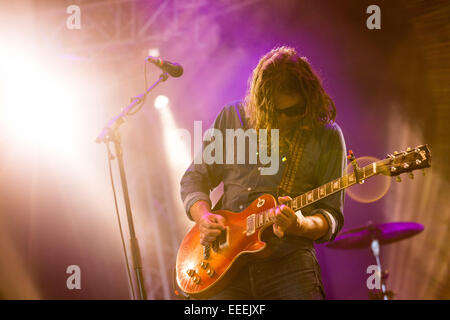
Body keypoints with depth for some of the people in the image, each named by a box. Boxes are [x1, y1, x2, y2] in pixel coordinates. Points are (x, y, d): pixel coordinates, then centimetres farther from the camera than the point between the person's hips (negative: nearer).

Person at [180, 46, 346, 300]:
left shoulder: (327, 136, 2)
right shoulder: (232, 117, 8)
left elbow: (332, 216, 2)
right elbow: (194, 177, 13)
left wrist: (301, 226, -19)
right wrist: (204, 217, -6)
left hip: (290, 263, -1)